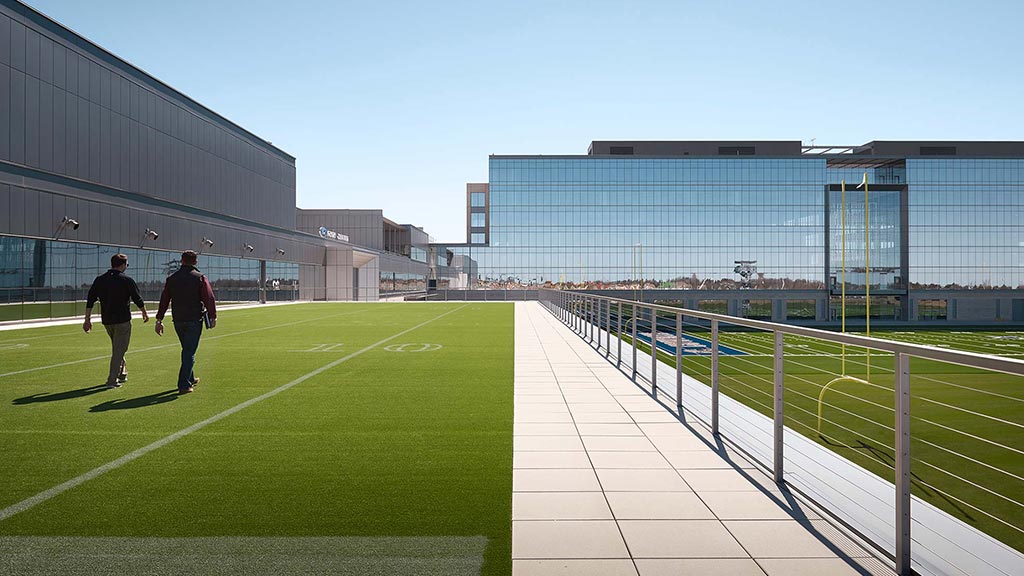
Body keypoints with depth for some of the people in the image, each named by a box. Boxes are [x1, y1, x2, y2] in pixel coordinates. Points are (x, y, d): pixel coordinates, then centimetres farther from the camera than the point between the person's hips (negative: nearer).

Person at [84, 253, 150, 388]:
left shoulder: (99, 280, 6)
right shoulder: (126, 280, -8)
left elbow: (90, 300, 4)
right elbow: (137, 299, -6)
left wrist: (87, 319, 8)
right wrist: (145, 313, 10)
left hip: (106, 320, 6)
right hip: (123, 320, -5)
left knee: (117, 347, 23)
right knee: (119, 349, 0)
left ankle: (121, 374, 31)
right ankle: (112, 380, -3)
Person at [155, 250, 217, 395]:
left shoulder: (172, 278, 7)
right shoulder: (200, 278, -6)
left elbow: (164, 300, 7)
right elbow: (209, 298, -11)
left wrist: (159, 320, 10)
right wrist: (213, 317, -2)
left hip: (178, 320, 5)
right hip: (194, 320, -4)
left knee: (186, 350, 20)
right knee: (190, 352, -1)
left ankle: (190, 379, 32)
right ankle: (184, 385, -5)